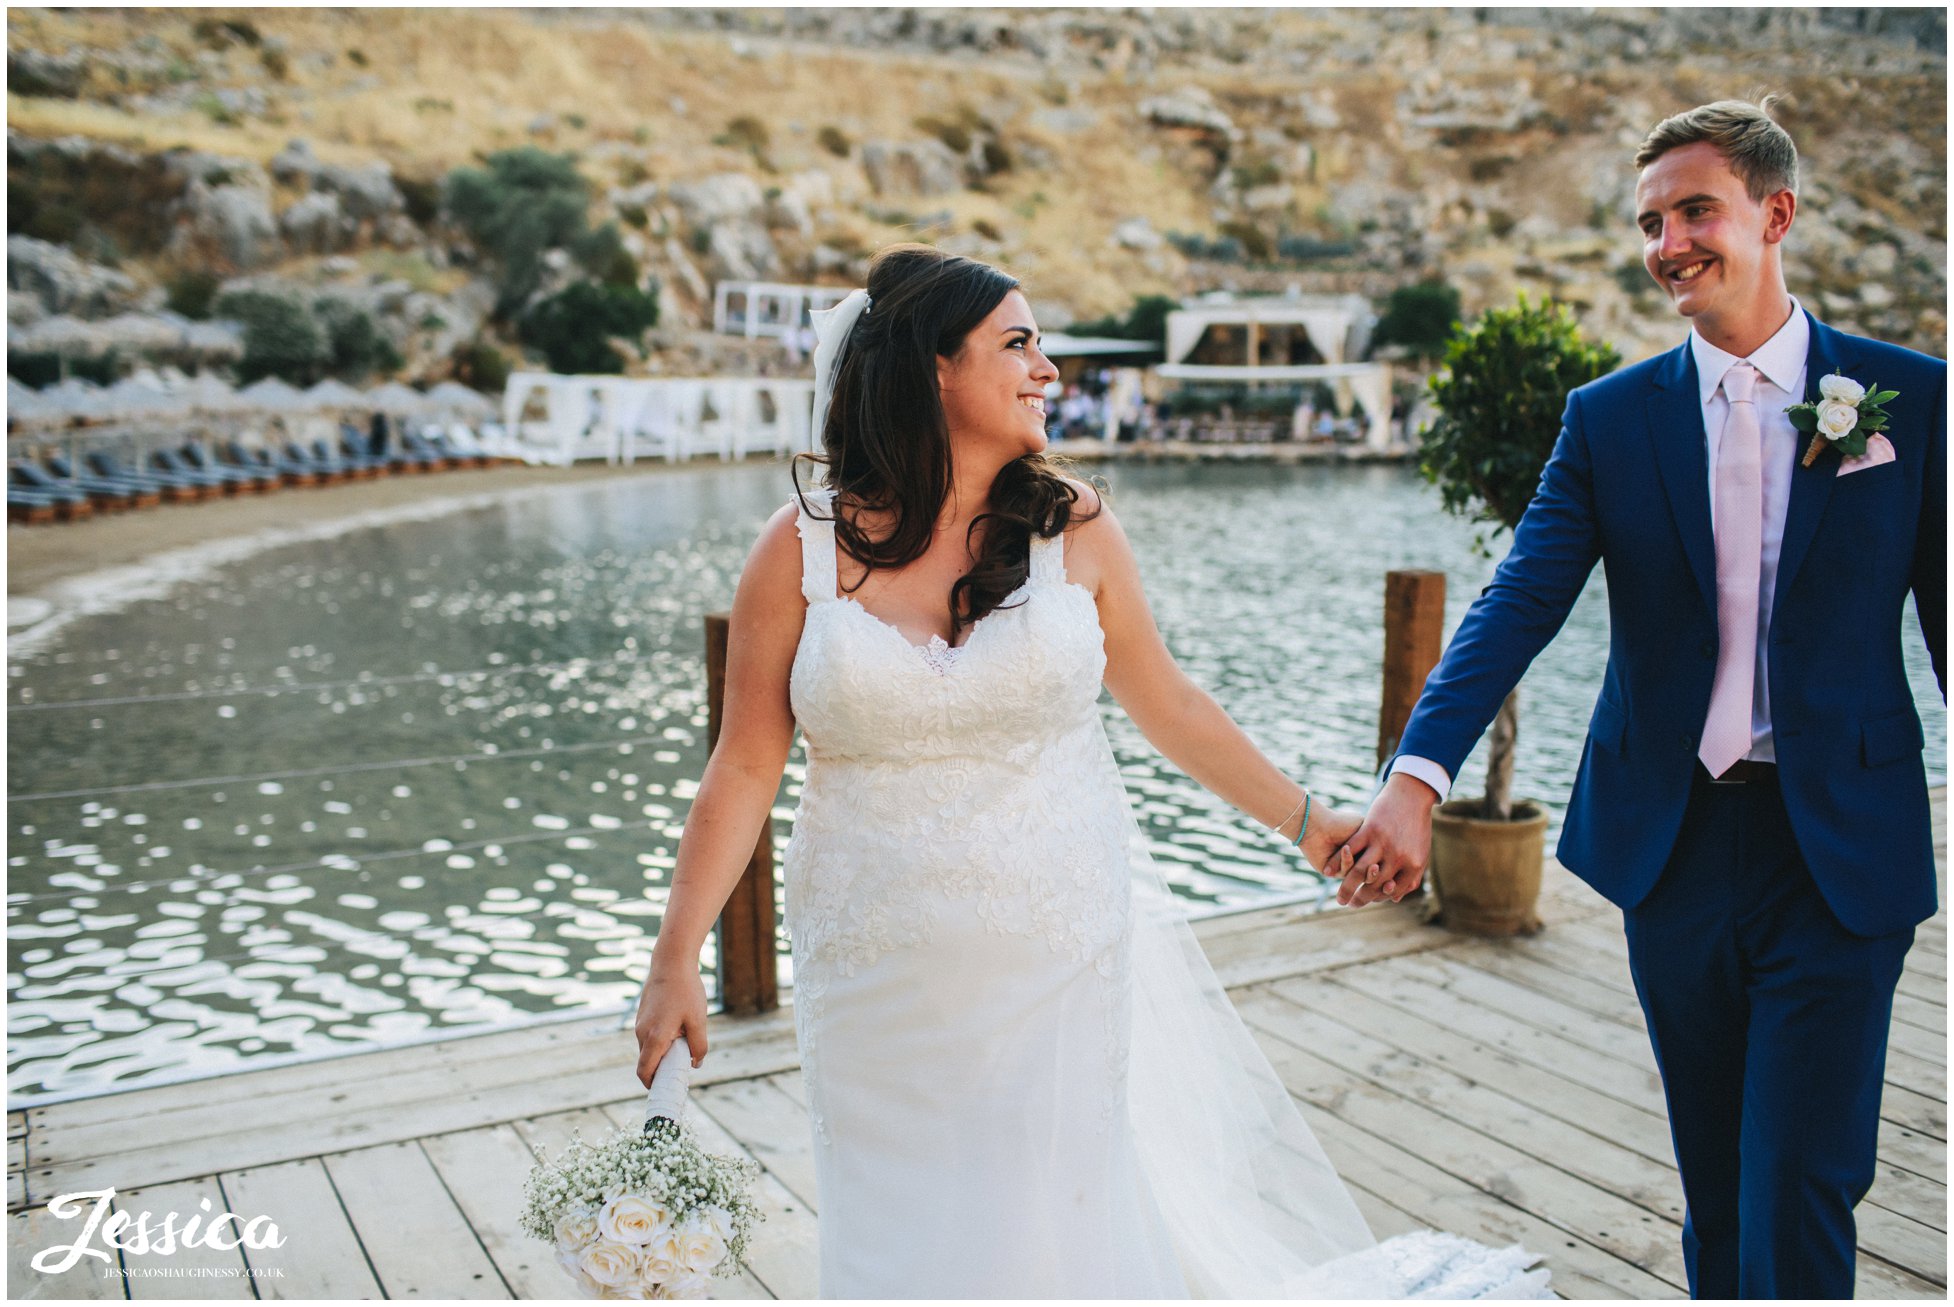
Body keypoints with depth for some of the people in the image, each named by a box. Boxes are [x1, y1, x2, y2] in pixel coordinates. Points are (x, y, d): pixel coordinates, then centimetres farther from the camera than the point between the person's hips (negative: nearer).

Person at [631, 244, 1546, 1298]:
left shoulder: (1073, 530, -2)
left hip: (1063, 959, 0)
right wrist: (676, 960, -6)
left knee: (1064, 1222, 7)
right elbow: (745, 768, -4)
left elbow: (1169, 705, 8)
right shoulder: (803, 549, -6)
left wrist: (1303, 822, 13)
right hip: (885, 980, 0)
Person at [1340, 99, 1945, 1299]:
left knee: (1797, 1202, -4)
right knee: (1715, 1194, 16)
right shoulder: (1609, 417, 2)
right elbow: (1518, 605, -10)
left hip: (1841, 851, -2)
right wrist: (1419, 777, -25)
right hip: (1673, 843, 2)